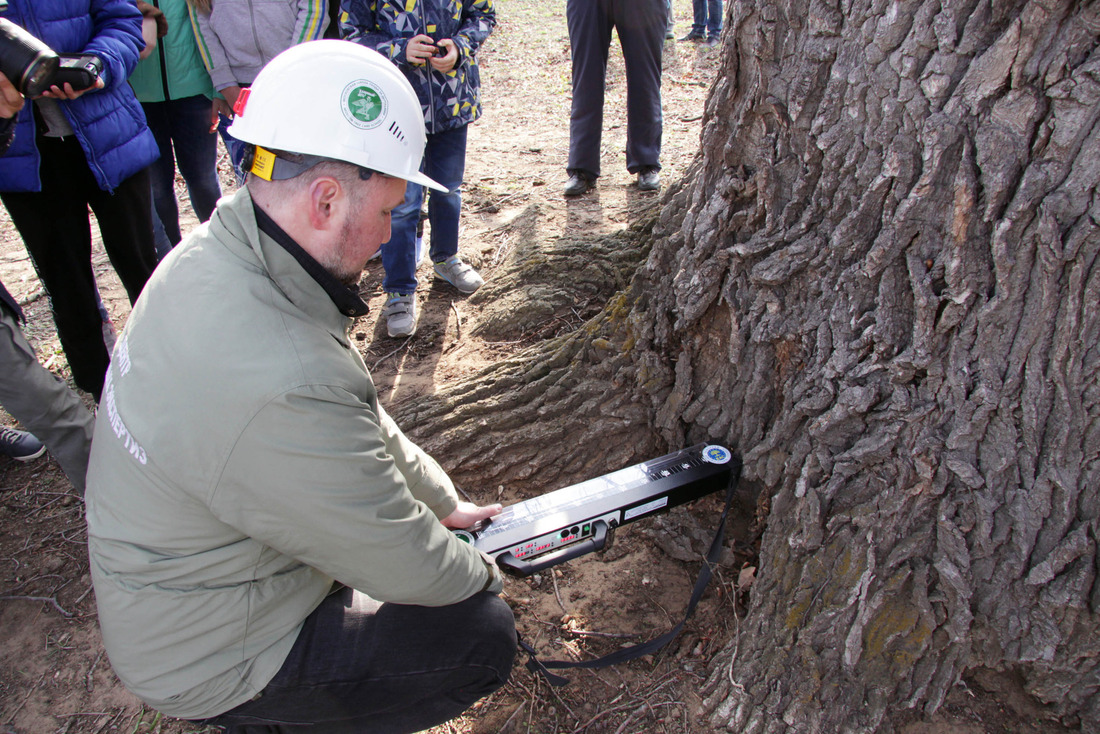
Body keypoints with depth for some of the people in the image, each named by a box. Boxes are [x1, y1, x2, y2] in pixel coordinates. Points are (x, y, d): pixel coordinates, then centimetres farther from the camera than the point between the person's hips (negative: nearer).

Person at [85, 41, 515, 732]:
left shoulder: (212, 256, -9)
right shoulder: (281, 389, -39)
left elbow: (355, 420, 3)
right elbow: (407, 567, -25)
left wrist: (445, 504, 12)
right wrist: (481, 572, -3)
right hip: (208, 656, -8)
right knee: (485, 634, -8)